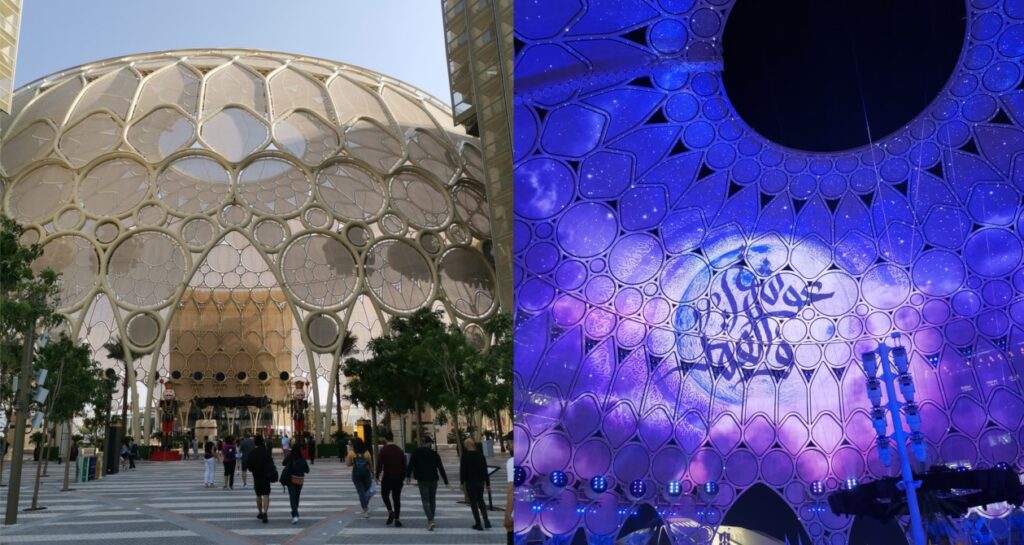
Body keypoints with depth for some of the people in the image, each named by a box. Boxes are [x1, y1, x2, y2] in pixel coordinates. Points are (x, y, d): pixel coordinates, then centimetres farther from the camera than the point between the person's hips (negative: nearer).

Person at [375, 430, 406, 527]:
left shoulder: (383, 450, -9)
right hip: (398, 478, 4)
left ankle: (390, 511, -3)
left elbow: (379, 465, -12)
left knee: (385, 494, 16)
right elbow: (404, 465, 9)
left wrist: (377, 476, 0)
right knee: (397, 498, 8)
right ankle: (396, 519, 6)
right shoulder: (399, 450, 6)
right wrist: (403, 477, 17)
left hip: (387, 477, -3)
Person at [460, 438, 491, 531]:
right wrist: (488, 483, 12)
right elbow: (485, 470, 8)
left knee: (473, 502, 4)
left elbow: (462, 470, -11)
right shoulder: (480, 455, 5)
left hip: (470, 482, -5)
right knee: (480, 500, 19)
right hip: (480, 481, 5)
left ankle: (478, 524, 3)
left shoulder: (465, 456, -10)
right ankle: (486, 521, 5)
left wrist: (462, 482, -4)